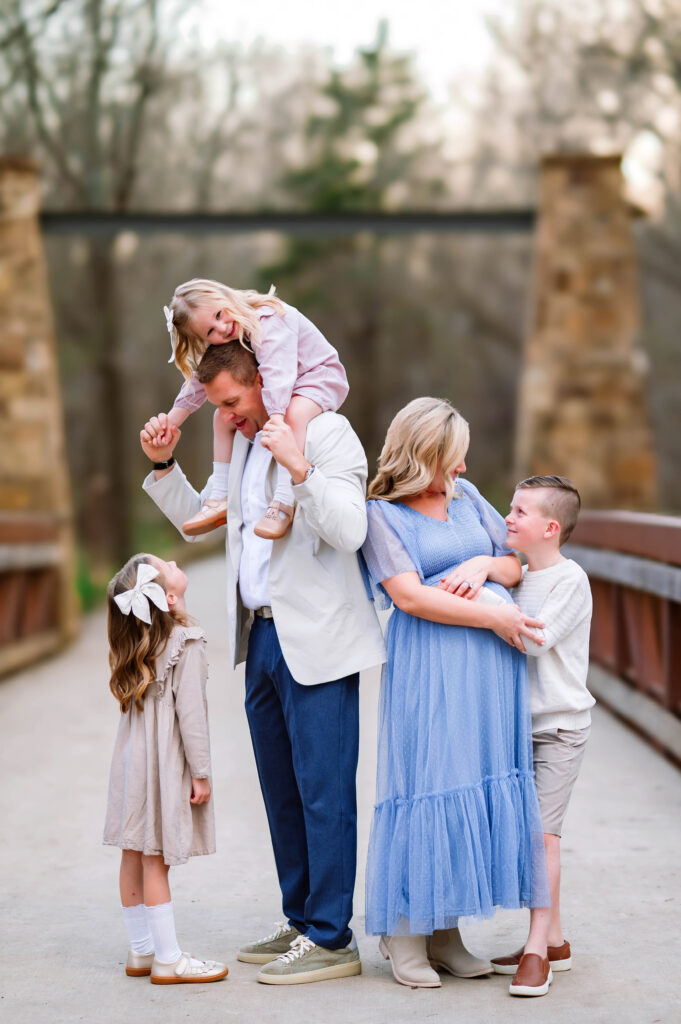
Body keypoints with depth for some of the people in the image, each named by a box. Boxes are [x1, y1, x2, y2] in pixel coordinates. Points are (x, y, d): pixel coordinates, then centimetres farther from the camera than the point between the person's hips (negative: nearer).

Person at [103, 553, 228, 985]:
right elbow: (191, 712, -17)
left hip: (133, 755, 8)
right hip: (163, 760, -8)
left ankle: (141, 951, 22)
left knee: (135, 855, 12)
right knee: (155, 859, -3)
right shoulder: (187, 644, -16)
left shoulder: (136, 643, 8)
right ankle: (167, 959, 3)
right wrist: (200, 771, -11)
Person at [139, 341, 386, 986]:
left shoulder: (326, 433, -8)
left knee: (323, 792, -5)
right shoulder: (244, 445, 16)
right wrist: (163, 465, 14)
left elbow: (349, 531, -20)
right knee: (282, 792, 14)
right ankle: (300, 922, 25)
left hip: (315, 642, -9)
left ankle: (331, 939, 0)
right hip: (261, 638, 9)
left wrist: (299, 467, -29)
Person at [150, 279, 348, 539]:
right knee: (223, 418, 1)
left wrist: (275, 419, -55)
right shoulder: (222, 342, -6)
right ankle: (220, 498, 2)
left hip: (320, 376, -9)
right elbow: (199, 382, 2)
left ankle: (283, 501, -40)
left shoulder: (268, 322, -33)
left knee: (293, 413, -38)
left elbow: (277, 374, -44)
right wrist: (171, 420, -9)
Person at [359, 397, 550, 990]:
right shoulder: (381, 513, -1)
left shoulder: (466, 495, 17)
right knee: (426, 781, -6)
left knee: (482, 782, 4)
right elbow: (409, 595, -11)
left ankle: (446, 931, 12)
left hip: (493, 663, 6)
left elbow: (517, 564, 19)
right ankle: (405, 933, 5)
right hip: (430, 667, -6)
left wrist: (482, 566, -3)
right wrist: (491, 616, -13)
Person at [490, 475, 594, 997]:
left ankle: (538, 948, -10)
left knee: (541, 831, -12)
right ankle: (554, 940, 19)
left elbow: (536, 639, -20)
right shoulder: (519, 577, 12)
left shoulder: (570, 578, -11)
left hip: (560, 724, -7)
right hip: (520, 723, 7)